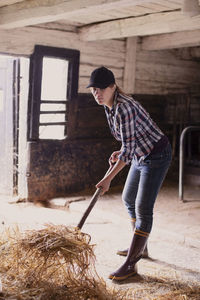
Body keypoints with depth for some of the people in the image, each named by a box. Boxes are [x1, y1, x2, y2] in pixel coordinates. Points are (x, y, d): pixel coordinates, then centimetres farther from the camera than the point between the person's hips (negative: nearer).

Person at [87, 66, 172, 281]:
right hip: (141, 156, 10)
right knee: (128, 199, 19)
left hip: (156, 156, -10)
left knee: (143, 209, -9)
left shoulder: (123, 108, -27)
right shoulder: (109, 106, 2)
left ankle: (130, 264, -3)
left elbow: (128, 150, -29)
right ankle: (139, 247, 36)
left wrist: (108, 178, -28)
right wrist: (120, 152, 9)